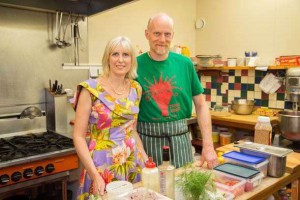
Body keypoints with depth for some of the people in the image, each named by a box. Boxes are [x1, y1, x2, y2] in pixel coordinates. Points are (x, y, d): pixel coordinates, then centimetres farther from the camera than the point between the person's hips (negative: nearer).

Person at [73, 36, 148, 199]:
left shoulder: (135, 89, 3)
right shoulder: (91, 89, -11)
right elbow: (79, 136, -11)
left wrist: (146, 160, 7)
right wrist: (95, 175, -17)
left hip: (133, 164, 5)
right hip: (102, 166, -4)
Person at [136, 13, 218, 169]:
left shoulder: (185, 64, -1)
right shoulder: (135, 65, -6)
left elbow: (201, 105, 3)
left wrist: (208, 145, -2)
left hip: (179, 138, 2)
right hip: (147, 139, -1)